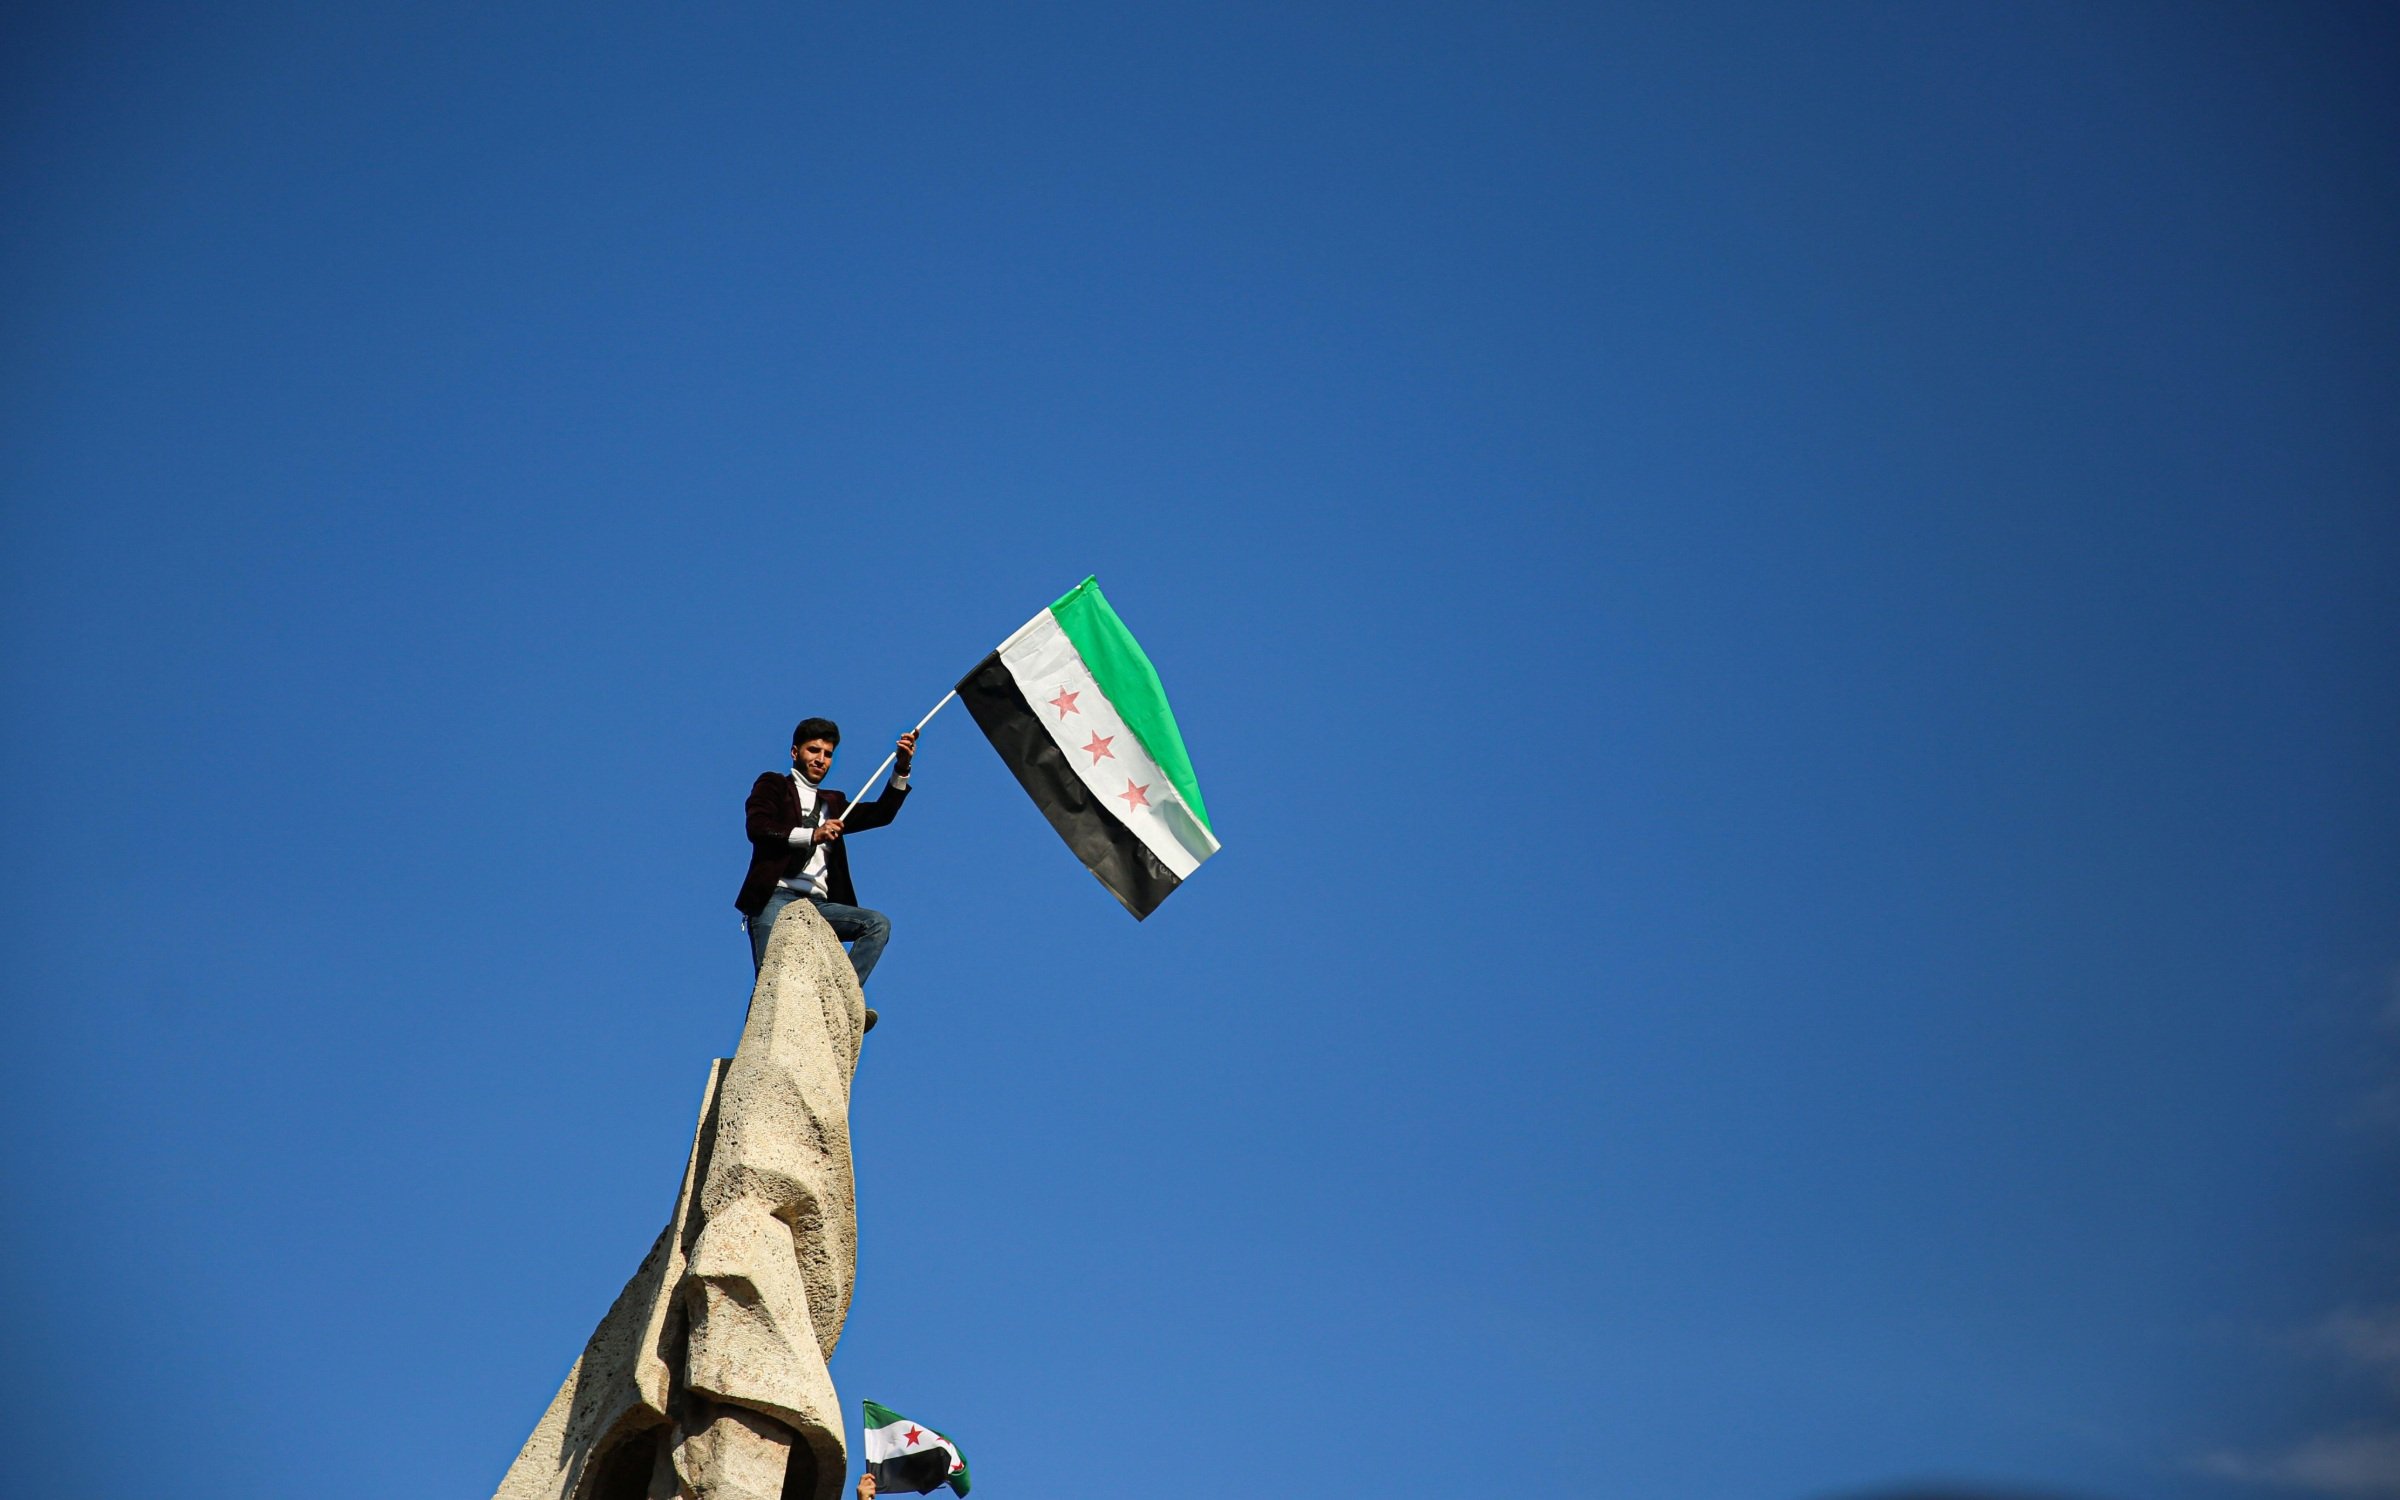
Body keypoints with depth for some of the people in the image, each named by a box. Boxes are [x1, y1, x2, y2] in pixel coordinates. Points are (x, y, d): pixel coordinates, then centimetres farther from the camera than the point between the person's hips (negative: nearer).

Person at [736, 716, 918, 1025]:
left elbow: (881, 814, 17)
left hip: (817, 906, 5)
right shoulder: (772, 785, 15)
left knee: (878, 923, -16)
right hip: (776, 897, -5)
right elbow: (756, 827, -4)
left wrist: (901, 769, 3)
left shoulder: (833, 803, 30)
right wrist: (811, 835, -16)